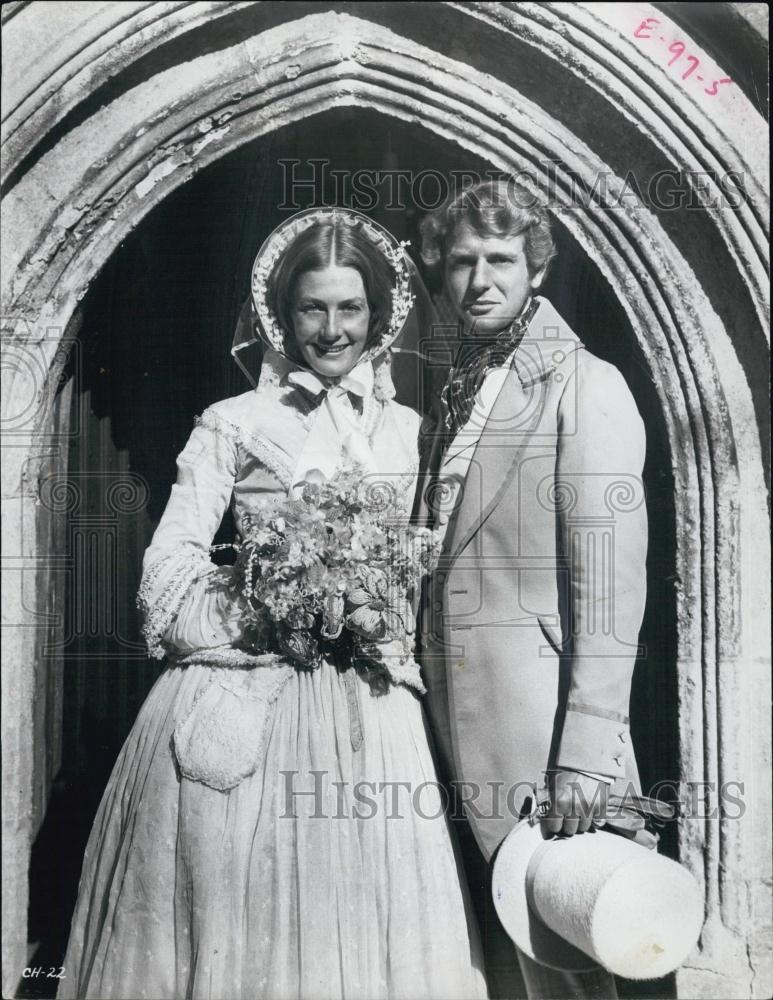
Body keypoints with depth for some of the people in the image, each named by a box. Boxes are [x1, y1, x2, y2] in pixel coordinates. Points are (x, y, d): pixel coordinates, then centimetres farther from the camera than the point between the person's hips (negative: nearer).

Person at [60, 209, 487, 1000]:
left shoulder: (405, 429, 11)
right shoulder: (232, 424, 2)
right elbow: (170, 562, -3)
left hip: (365, 707, 3)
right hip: (246, 693, -2)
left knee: (354, 905, 6)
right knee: (234, 901, 3)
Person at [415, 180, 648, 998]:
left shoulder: (586, 386, -8)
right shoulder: (457, 394, 14)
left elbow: (610, 580, -15)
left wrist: (586, 753, -19)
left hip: (535, 720, -7)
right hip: (455, 726, 7)